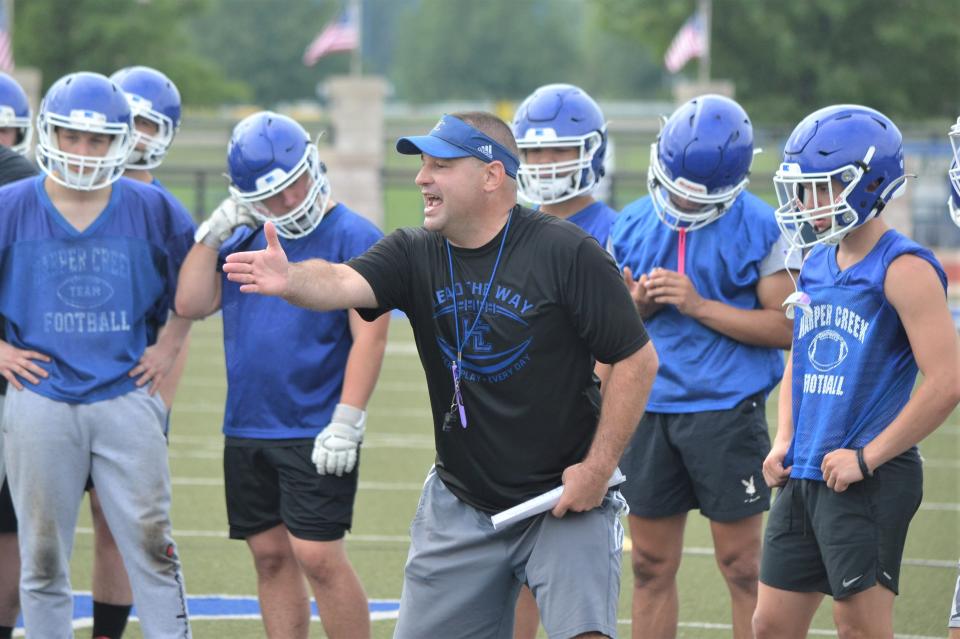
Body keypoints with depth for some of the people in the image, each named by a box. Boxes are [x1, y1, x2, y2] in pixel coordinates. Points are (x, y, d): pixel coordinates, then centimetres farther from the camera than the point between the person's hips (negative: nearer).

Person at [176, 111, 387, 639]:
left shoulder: (352, 237, -9)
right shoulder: (244, 240, 11)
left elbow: (369, 335, -13)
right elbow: (192, 304, 7)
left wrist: (347, 422, -18)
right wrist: (214, 233, -1)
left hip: (316, 436, -7)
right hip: (247, 431, 7)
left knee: (317, 556, -11)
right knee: (271, 556, 9)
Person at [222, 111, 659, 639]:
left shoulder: (567, 254, -13)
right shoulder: (417, 255, -1)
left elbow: (638, 361, -10)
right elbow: (342, 284, -20)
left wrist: (598, 467, -13)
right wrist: (290, 280, -43)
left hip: (564, 498, -4)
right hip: (461, 507, 5)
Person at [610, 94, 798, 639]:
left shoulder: (760, 229, -6)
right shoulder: (634, 225, 8)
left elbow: (785, 327, -12)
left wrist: (700, 306, -17)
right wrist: (639, 305, -8)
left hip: (727, 410, -5)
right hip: (650, 410, 5)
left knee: (743, 568, -2)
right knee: (651, 566, 9)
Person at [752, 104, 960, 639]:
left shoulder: (904, 269, -13)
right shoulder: (819, 266, 12)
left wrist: (866, 457, -17)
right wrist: (785, 441, 10)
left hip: (869, 481, -8)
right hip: (806, 477, 8)